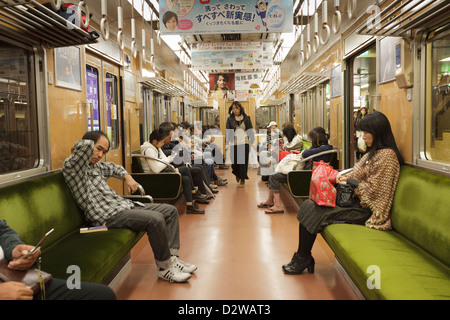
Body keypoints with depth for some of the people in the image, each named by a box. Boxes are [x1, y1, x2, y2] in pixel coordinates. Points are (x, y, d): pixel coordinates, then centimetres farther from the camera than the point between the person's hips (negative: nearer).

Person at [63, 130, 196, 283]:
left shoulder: (95, 165, 17)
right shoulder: (71, 166, -10)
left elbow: (113, 168, 36)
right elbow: (87, 145, -28)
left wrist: (127, 177, 18)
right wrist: (75, 149, -6)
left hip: (124, 204, 10)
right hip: (109, 215, -10)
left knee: (170, 211, 6)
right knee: (155, 220, -29)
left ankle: (171, 258, 5)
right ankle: (164, 268, -11)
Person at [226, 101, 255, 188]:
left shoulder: (246, 118, 7)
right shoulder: (230, 119, 6)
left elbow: (250, 130, 9)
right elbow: (228, 131, 4)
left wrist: (252, 140, 2)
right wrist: (228, 141, -5)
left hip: (244, 143, 0)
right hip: (234, 144, 0)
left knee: (243, 161, -1)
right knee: (234, 161, 3)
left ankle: (242, 179, 10)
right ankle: (237, 174, 33)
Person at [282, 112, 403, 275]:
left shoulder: (387, 155, -15)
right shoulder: (374, 152, 16)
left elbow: (371, 189, -19)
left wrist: (349, 182, -7)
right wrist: (346, 177, 2)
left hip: (365, 210, -10)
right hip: (357, 201, 10)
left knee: (313, 212, -17)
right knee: (308, 205, -4)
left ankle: (303, 259, 1)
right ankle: (303, 257, -3)